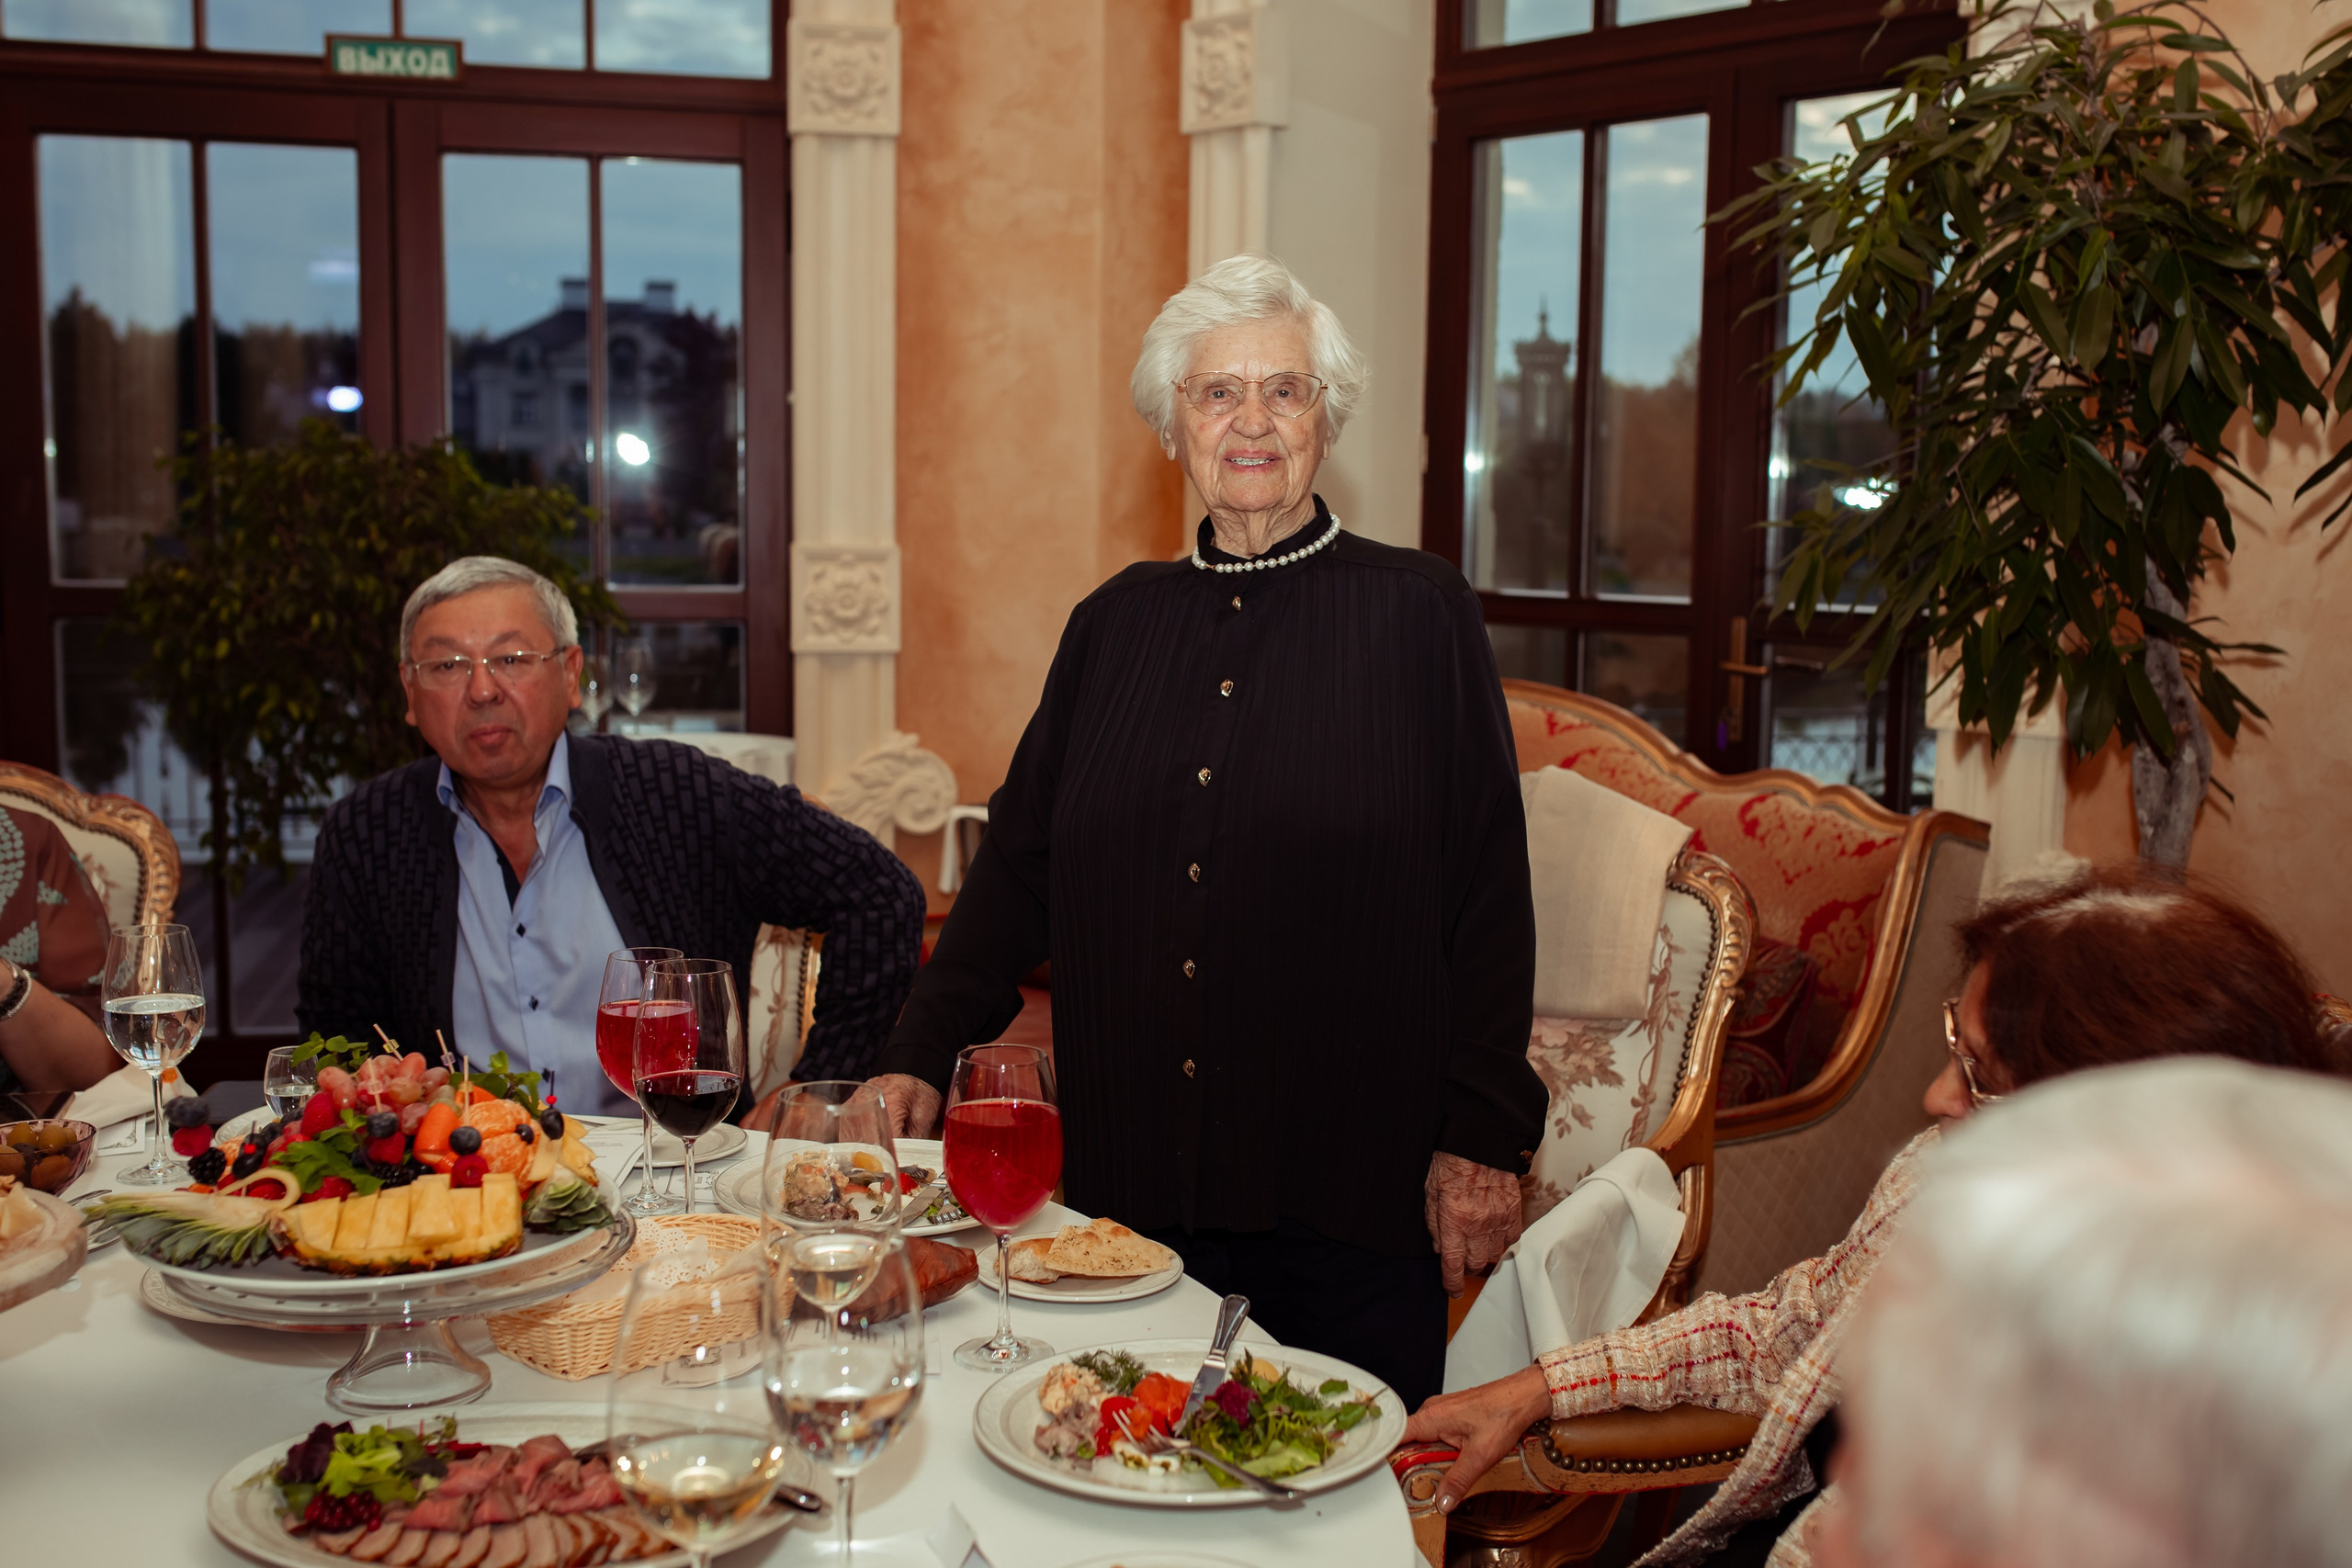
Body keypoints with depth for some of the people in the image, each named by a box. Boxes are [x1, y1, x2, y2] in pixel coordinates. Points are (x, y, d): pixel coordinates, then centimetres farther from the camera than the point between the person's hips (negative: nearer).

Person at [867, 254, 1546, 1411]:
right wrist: (923, 1054, 3)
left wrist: (1482, 1137, -6)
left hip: (1349, 1189, -3)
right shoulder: (1115, 624, 10)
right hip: (1133, 1184, 3)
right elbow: (1020, 861, 13)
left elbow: (1489, 892, -2)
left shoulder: (1418, 613, 0)